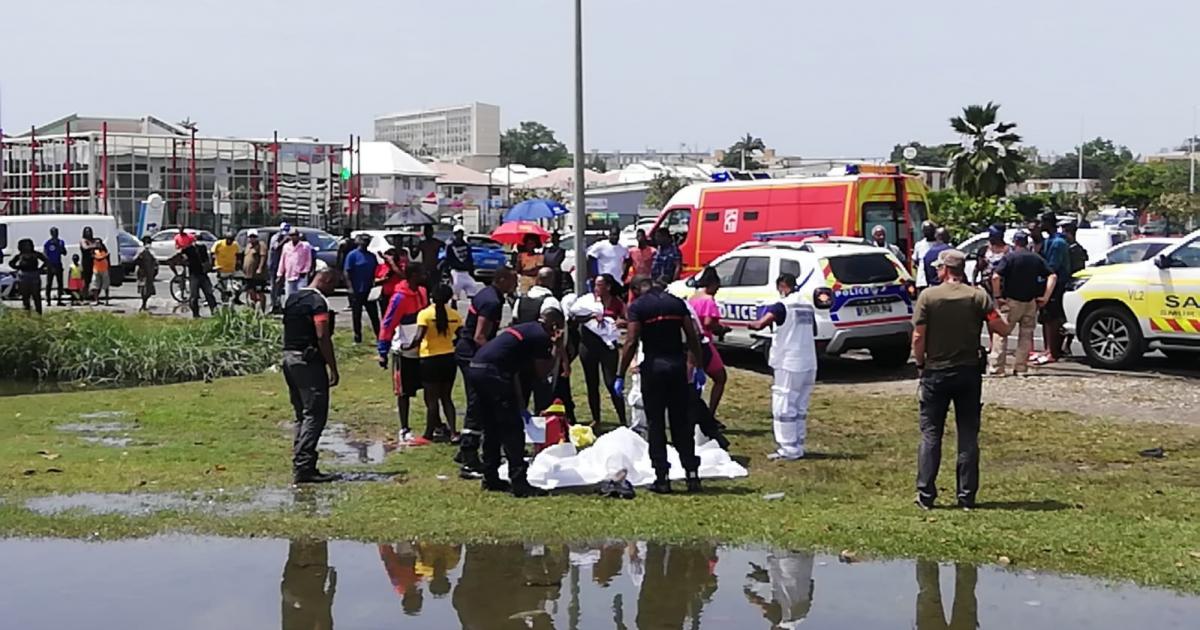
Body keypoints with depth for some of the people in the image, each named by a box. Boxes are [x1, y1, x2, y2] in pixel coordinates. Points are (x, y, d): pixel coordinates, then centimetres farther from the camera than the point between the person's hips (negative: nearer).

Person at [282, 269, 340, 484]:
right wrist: (333, 368, -16)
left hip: (288, 357, 9)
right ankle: (304, 467, -12)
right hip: (309, 361, -9)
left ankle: (300, 466, 15)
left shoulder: (292, 298, 16)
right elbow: (323, 337, -19)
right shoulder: (318, 302, -12)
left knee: (302, 415, 15)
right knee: (315, 415, -7)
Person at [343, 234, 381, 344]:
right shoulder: (352, 255, -5)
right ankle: (357, 337, 11)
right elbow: (346, 272, -9)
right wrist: (350, 288, -16)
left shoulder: (372, 256, 11)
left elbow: (376, 272, 16)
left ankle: (379, 336, 9)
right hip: (357, 290, -4)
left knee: (374, 314, 5)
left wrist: (375, 284, 3)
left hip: (369, 290, 4)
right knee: (357, 314, 4)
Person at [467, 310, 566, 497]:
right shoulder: (542, 336, 0)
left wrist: (520, 407, 30)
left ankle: (491, 478, 24)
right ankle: (519, 483, -2)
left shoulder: (524, 329, 27)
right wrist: (555, 351, 14)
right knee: (513, 429, -2)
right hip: (492, 372, -9)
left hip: (475, 369, 9)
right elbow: (541, 373, 6)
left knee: (491, 429, 18)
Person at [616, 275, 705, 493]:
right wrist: (698, 367, 12)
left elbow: (631, 343, -12)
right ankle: (692, 473, 7)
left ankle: (662, 478, 3)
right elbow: (693, 337, 4)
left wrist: (620, 375, -9)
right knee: (682, 422, 10)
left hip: (653, 366, -3)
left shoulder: (637, 306, -4)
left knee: (655, 424, 4)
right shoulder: (677, 303, 8)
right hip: (678, 365, 3)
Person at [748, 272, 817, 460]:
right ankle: (798, 447, 17)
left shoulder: (783, 305, -13)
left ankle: (788, 450, -2)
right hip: (808, 364, 7)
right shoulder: (807, 306, 10)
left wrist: (752, 325, -3)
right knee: (800, 408, 14)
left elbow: (760, 324, -24)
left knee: (783, 408, -1)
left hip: (789, 365, -7)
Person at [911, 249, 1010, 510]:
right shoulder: (978, 296, -3)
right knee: (968, 435, 8)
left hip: (936, 372, -1)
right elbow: (1002, 329, -6)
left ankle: (925, 495, 5)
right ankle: (967, 496, 9)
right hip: (969, 372, 1)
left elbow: (918, 338, -9)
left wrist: (920, 365, 6)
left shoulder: (928, 296, -8)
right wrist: (992, 309, 13)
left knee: (930, 434, 6)